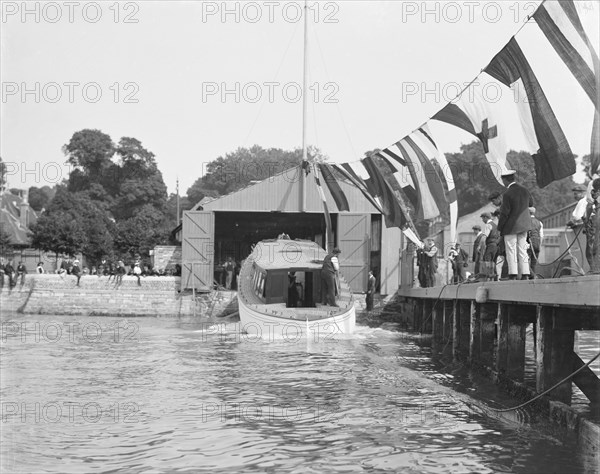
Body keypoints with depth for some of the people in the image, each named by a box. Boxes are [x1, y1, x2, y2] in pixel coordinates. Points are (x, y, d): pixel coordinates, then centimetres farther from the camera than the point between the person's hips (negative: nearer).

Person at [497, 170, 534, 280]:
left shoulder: (507, 194, -19)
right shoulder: (524, 190, 2)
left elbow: (504, 213, -17)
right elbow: (531, 203, 20)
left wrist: (500, 228, -7)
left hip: (511, 226, -7)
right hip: (524, 225, 7)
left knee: (511, 251, 0)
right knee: (522, 250, 11)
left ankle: (513, 275, -3)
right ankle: (525, 274, 10)